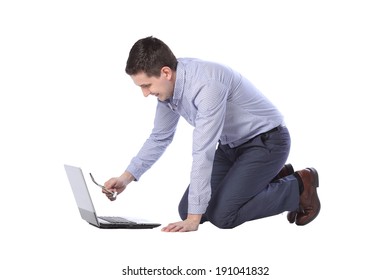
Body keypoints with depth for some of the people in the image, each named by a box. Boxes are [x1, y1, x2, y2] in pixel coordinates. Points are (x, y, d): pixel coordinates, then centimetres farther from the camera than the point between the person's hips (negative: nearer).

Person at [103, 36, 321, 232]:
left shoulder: (206, 84, -35)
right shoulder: (169, 84, -8)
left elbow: (203, 153, -35)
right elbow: (160, 138, 8)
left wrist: (194, 220, -33)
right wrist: (127, 177, -2)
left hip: (266, 141, -8)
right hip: (232, 144, 9)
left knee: (222, 215, -20)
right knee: (187, 210, 3)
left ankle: (299, 187, 1)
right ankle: (271, 179, 17)